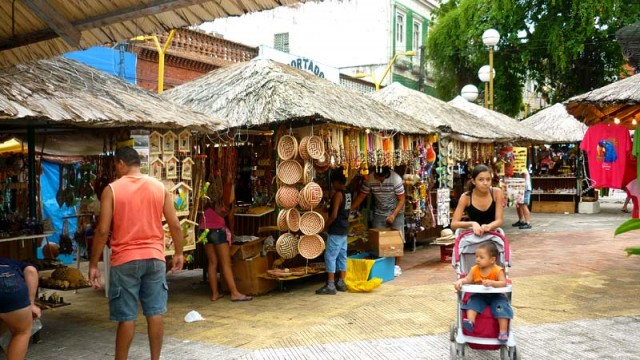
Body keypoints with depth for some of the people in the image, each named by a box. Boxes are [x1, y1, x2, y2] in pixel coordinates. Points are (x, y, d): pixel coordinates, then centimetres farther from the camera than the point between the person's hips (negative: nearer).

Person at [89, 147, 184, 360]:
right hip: (154, 257, 3)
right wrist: (179, 253, 14)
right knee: (155, 313, 9)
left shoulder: (112, 190, -5)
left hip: (125, 260, -2)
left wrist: (93, 264, -2)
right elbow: (175, 225, 2)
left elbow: (103, 230, -9)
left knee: (126, 317, 4)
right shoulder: (159, 187, 3)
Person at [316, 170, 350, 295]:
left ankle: (330, 286, -7)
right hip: (344, 229, 9)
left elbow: (334, 215, -20)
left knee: (330, 256, -6)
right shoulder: (348, 194, 9)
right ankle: (341, 283, 19)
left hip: (335, 230, -9)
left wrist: (325, 226, -9)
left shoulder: (338, 194, -17)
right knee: (342, 255, 13)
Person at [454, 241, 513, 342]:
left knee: (501, 305, -26)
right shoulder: (474, 269, -1)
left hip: (495, 296, -3)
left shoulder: (498, 270, -13)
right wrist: (460, 281, -28)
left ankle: (503, 332, -23)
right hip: (479, 296, 3)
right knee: (473, 301, -24)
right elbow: (467, 279, -5)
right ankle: (470, 322, -41)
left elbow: (503, 283, -26)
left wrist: (492, 283, -45)